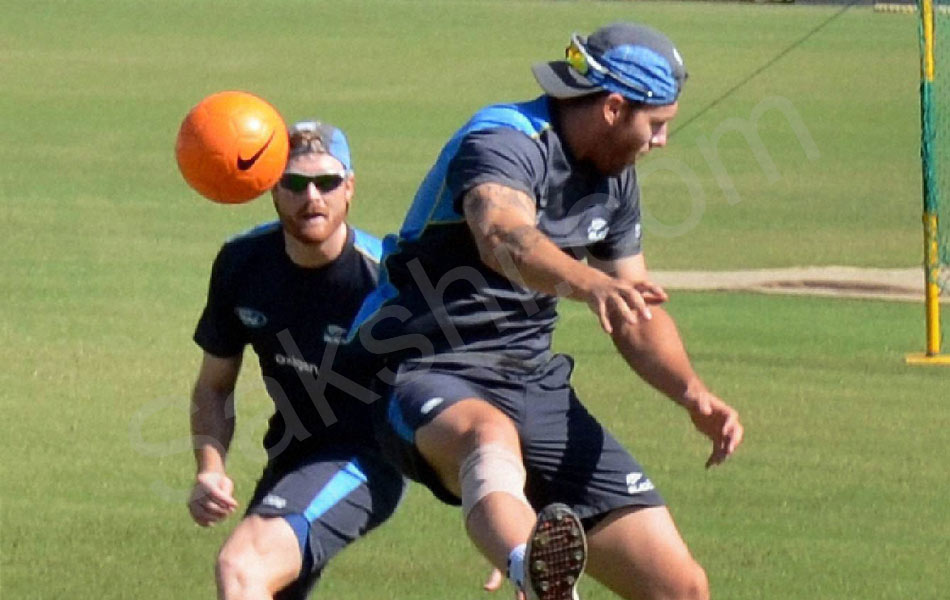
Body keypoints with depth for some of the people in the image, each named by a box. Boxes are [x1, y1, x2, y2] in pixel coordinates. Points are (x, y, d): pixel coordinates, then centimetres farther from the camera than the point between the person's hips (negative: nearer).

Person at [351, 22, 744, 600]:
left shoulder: (613, 179, 12)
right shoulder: (503, 142, -15)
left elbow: (635, 311, 20)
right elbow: (504, 238, -38)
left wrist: (692, 392, 0)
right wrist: (590, 283, -58)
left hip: (536, 386, 8)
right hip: (431, 379, -8)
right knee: (491, 435, -45)